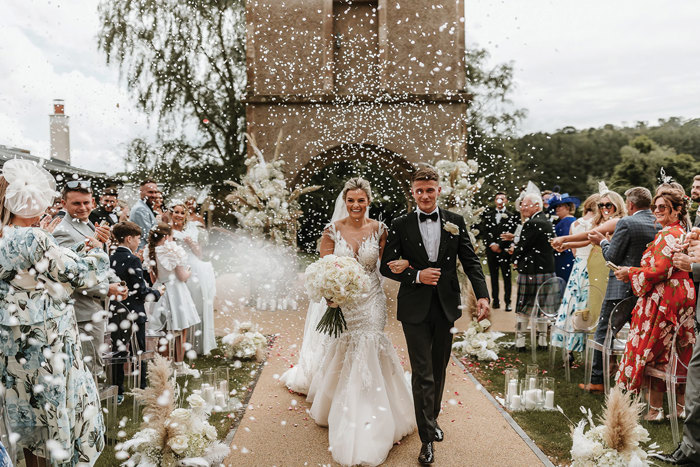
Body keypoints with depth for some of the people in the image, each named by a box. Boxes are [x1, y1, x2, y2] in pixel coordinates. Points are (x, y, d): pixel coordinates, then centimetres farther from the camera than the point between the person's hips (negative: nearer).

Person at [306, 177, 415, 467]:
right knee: (344, 353, 14)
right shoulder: (333, 230, -6)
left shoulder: (378, 229, -5)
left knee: (367, 353, -2)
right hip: (342, 302, 1)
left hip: (371, 302, 0)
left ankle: (367, 431, 13)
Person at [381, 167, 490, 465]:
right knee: (422, 374, 0)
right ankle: (427, 437, 12)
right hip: (415, 309, -2)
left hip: (446, 306, 3)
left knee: (439, 370, 18)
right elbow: (387, 266, -1)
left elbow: (470, 261, 2)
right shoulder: (400, 226, -3)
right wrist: (416, 276, -16)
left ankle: (432, 418, 40)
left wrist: (482, 294, -11)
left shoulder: (455, 222, 2)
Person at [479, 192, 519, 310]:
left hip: (504, 250, -3)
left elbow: (511, 234, -4)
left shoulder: (512, 216, 3)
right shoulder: (488, 215, 12)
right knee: (493, 276, 7)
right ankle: (495, 301, 12)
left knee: (506, 277, -2)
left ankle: (508, 302, 1)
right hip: (491, 250, 3)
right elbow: (484, 231, 5)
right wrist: (492, 244, -8)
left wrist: (499, 246, -10)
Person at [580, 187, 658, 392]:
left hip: (622, 287, -6)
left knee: (603, 333, 3)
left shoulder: (626, 223, -15)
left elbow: (612, 257, -14)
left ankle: (597, 381, 6)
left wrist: (603, 241, 4)